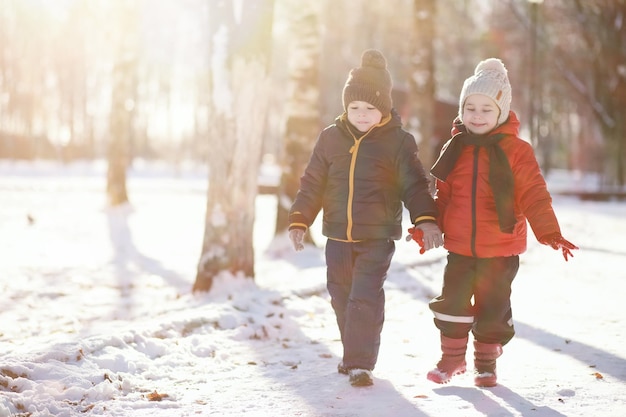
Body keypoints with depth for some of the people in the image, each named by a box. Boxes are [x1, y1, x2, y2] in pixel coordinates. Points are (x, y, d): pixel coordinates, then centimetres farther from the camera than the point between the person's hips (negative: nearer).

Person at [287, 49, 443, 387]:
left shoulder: (398, 142, -5)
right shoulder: (331, 138, 3)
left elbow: (415, 185, -5)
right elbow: (312, 183, 8)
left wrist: (425, 219, -18)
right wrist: (299, 220, 3)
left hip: (377, 236, -4)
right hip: (337, 235, 4)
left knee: (365, 298, -11)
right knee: (341, 296, 13)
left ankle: (361, 362, -4)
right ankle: (354, 353, 30)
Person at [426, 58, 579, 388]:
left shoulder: (516, 150, -7)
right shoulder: (454, 149, 3)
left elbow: (534, 195, -11)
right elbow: (442, 195, 13)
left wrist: (549, 233, -21)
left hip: (500, 250, -2)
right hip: (459, 248, 2)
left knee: (493, 309, 7)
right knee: (452, 302, 3)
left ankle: (486, 362, 27)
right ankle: (452, 357, 23)